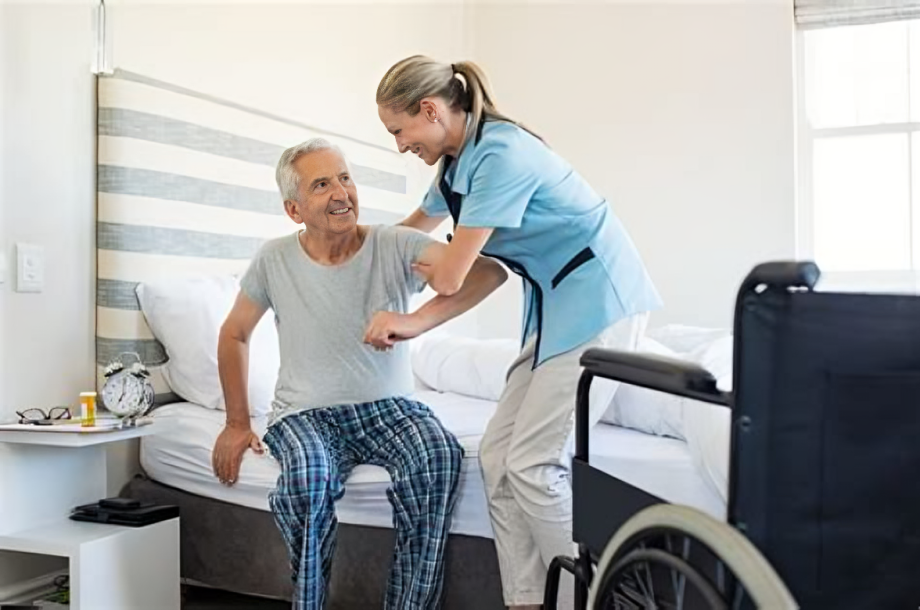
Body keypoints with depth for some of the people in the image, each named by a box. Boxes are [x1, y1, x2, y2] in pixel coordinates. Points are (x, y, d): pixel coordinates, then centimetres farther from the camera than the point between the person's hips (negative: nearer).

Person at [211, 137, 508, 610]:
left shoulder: (394, 246, -7)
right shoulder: (275, 259, -1)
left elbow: (489, 271, -20)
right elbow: (234, 334, 13)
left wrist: (415, 322, -35)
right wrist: (237, 423, 9)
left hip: (388, 406, 0)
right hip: (305, 412, 1)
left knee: (440, 456, -32)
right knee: (308, 473, -34)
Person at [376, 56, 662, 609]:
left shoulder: (501, 154, -19)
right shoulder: (459, 162, 10)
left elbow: (450, 278, -17)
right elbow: (415, 226, 32)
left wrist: (421, 267, 6)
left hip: (599, 302, -9)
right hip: (558, 306, 9)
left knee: (533, 463, -12)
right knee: (498, 455, 2)